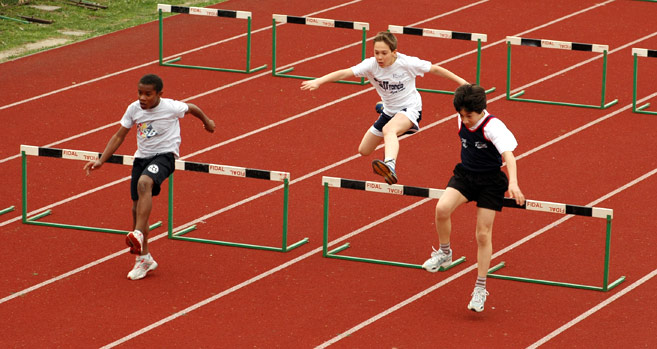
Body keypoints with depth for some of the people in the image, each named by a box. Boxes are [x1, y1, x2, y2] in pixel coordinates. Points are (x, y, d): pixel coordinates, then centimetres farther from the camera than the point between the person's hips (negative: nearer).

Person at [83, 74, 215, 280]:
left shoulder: (171, 108, -13)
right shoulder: (134, 109, -3)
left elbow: (191, 108, 9)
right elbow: (119, 136, 6)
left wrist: (206, 121, 29)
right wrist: (101, 161, -2)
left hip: (164, 155, -5)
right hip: (142, 157, 5)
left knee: (144, 183, -37)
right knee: (137, 208, 5)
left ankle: (138, 233, -44)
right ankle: (143, 258, 20)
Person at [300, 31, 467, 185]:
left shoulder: (408, 63, -21)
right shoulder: (371, 65, -16)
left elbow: (435, 69, -7)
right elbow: (345, 73, -27)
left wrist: (460, 81, -1)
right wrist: (318, 81, -39)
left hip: (410, 108, -6)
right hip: (389, 111, 6)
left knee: (389, 129, -40)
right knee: (364, 151, 15)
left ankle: (390, 166, -67)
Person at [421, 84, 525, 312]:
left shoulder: (493, 126, -23)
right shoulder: (462, 122, -4)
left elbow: (508, 155, -36)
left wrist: (513, 183, -52)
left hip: (490, 182, -4)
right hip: (465, 175, 4)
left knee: (483, 234, -2)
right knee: (442, 208, -25)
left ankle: (480, 289, 9)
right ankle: (444, 253, -1)